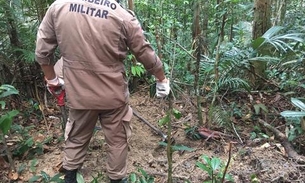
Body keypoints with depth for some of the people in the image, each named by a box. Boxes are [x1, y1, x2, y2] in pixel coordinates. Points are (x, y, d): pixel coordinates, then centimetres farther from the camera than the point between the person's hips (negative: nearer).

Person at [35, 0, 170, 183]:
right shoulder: (122, 16, -15)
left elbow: (42, 51, 1)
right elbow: (146, 55, -5)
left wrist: (52, 79, 17)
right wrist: (162, 80, 12)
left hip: (78, 94, 3)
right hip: (113, 95, -2)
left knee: (76, 137, 25)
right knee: (117, 140, 19)